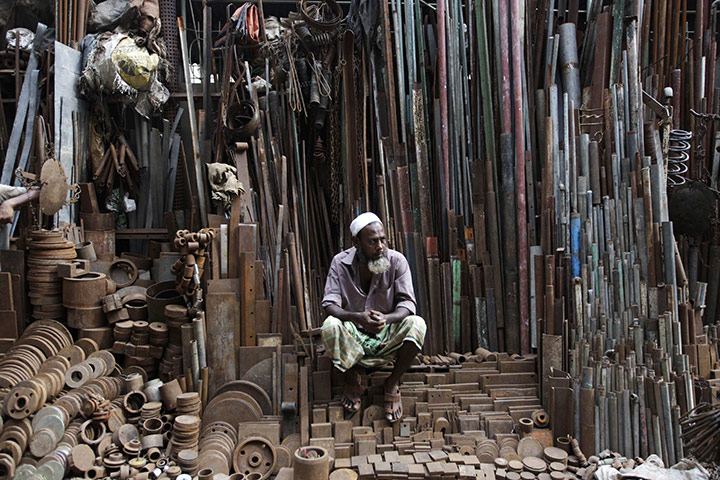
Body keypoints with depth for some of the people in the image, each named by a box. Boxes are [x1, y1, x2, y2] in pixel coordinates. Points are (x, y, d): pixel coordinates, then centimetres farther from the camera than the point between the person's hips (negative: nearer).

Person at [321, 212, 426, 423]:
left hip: (388, 336, 0)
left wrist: (386, 318, -38)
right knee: (330, 325, -32)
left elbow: (407, 303, -14)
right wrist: (357, 317, -38)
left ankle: (393, 383, -7)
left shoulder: (396, 261, -10)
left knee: (417, 324, -30)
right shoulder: (340, 263, -9)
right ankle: (352, 378, -3)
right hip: (353, 334, 0)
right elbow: (329, 305, -16)